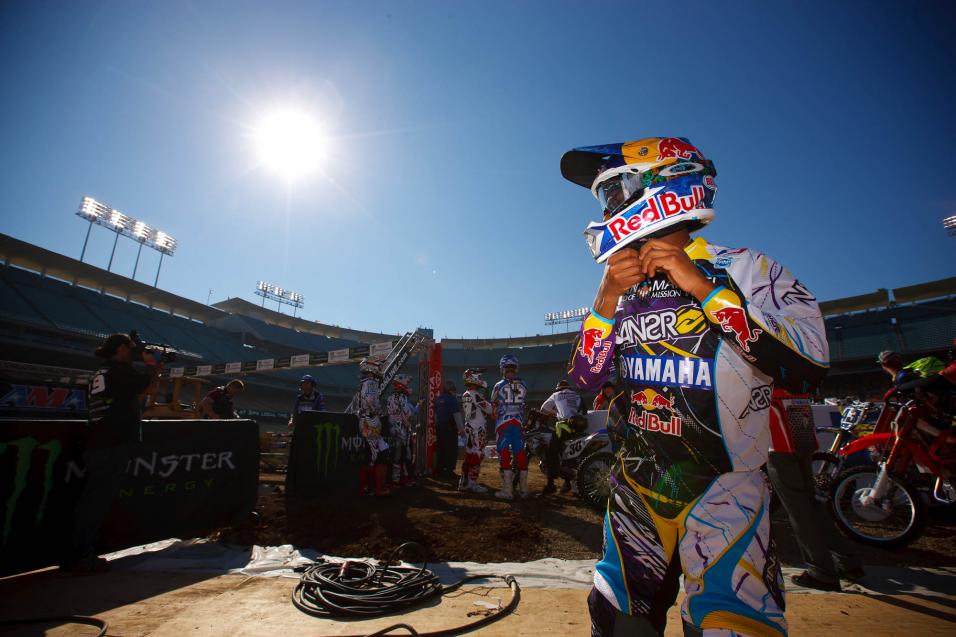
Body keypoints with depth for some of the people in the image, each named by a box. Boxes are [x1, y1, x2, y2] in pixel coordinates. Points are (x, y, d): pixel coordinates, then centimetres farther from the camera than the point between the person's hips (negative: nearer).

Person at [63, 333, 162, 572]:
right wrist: (151, 365, 11)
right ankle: (80, 558, 0)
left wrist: (152, 371, 26)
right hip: (114, 445, -9)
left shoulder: (98, 374, 20)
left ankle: (78, 555, 20)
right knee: (97, 500, -4)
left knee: (91, 498, 13)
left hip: (96, 444, 9)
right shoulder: (121, 369, -7)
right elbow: (151, 386, -5)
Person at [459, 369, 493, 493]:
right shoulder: (476, 395, -15)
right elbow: (490, 410, -12)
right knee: (476, 456, -3)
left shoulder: (465, 395, 13)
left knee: (469, 456, 13)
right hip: (477, 430, -9)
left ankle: (464, 483, 19)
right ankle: (473, 484, 2)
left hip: (469, 428, 9)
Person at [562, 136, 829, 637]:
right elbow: (585, 378, 2)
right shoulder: (622, 285, 6)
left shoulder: (742, 268, -7)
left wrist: (701, 287, -21)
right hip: (637, 483, 5)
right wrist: (607, 301, -11)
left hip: (721, 487, -4)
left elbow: (807, 366, -20)